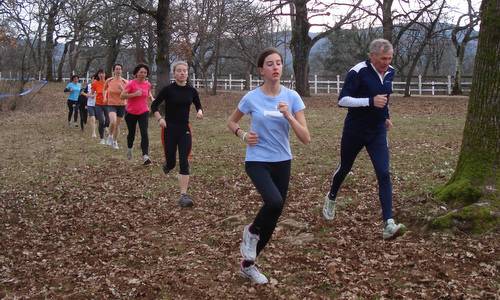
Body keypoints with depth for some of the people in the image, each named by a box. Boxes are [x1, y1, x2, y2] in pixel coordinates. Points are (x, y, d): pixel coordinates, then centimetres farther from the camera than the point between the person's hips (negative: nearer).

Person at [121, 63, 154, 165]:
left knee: (144, 133, -15)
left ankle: (145, 156, -21)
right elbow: (122, 96, -19)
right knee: (131, 133, 15)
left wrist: (152, 98, 3)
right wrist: (134, 94, -29)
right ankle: (129, 149, 46)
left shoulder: (148, 84, 1)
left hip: (144, 112, 2)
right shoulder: (131, 83, -12)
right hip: (131, 113, -2)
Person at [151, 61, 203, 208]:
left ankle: (184, 195, -6)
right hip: (170, 129, -2)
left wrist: (200, 112, -9)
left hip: (185, 129, 2)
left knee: (184, 162, -7)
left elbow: (198, 105, 14)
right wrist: (160, 119, -15)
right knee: (171, 162, 6)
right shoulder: (168, 89, -7)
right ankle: (167, 164, 46)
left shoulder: (191, 90, 1)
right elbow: (154, 105, 1)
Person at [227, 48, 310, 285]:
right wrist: (243, 135, -8)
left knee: (272, 219, 8)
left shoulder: (292, 97, -4)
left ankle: (248, 264, 29)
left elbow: (306, 138, -9)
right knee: (274, 202, -30)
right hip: (257, 161, -3)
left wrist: (288, 116, -22)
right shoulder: (252, 98, -8)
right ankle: (251, 232, 2)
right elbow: (231, 121, 11)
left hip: (282, 163, 3)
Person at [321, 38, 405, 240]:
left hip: (378, 132, 4)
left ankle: (389, 225, -14)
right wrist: (371, 102, -30)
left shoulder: (389, 73, 3)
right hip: (354, 131, -4)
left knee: (384, 174, -11)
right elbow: (342, 100, -22)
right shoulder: (358, 72, -19)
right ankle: (331, 199, 47)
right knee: (345, 168, 17)